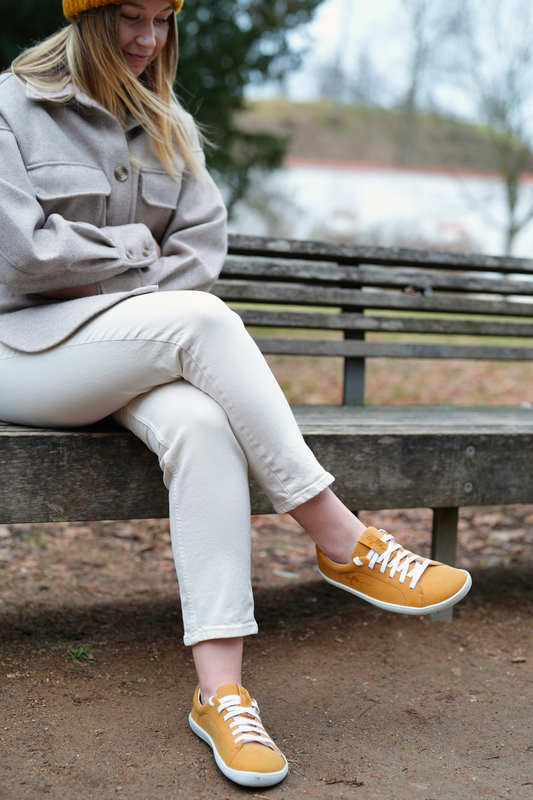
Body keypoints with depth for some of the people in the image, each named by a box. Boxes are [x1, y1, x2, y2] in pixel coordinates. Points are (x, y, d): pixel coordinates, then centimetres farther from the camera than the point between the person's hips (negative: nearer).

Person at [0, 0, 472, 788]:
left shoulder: (170, 126, 15)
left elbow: (203, 242, 5)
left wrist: (115, 288, -9)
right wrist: (133, 250, -5)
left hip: (132, 351, 4)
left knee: (200, 424, -31)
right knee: (202, 317, -32)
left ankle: (219, 689, -33)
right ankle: (342, 541, -26)